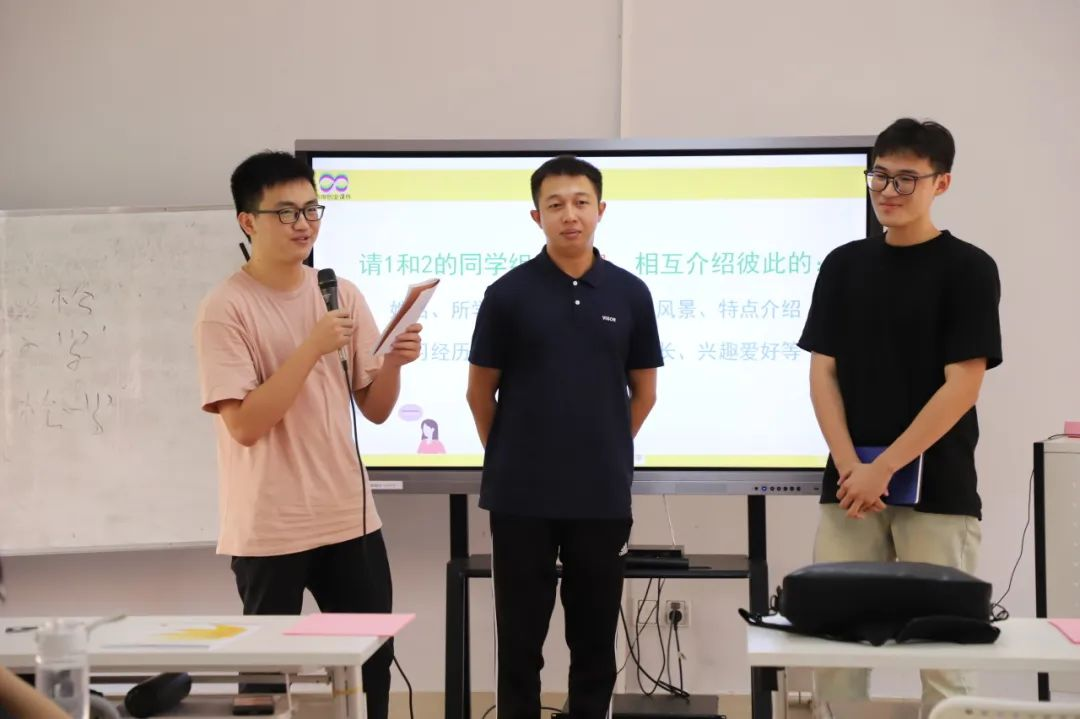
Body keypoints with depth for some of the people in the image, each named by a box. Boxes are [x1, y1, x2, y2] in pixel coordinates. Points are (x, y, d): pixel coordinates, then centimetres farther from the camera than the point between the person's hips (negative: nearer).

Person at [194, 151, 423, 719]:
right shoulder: (225, 308, -10)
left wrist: (394, 362, -11)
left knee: (372, 662, 11)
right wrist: (313, 348, -21)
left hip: (350, 518, 5)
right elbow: (244, 424, -17)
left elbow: (376, 410, 9)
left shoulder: (344, 295, 6)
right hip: (269, 530, -5)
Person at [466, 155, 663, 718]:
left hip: (602, 496, 2)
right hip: (521, 496, -1)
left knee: (595, 638, 10)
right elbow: (480, 390, 5)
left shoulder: (630, 294, 2)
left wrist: (605, 452, 12)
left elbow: (643, 390, 11)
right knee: (520, 639, 6)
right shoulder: (508, 294, -3)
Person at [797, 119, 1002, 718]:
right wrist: (850, 467, -8)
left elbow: (962, 386, -9)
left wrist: (885, 468, -13)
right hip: (849, 485, 3)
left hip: (939, 491, -3)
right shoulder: (843, 265, 9)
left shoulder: (968, 269, -3)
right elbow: (822, 373, 6)